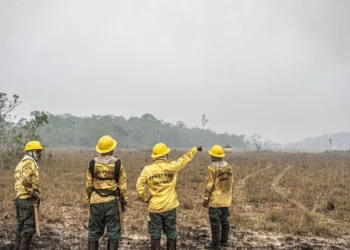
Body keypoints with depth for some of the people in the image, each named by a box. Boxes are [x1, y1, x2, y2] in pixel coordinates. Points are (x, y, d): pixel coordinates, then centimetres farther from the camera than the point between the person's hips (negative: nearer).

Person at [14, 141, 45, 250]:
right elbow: (27, 180, -28)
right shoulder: (30, 163, -14)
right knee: (29, 228, -6)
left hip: (19, 198, 10)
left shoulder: (21, 163, 19)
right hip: (28, 200, -10)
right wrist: (34, 192, -17)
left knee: (20, 226, 15)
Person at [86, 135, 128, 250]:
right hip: (111, 201, -2)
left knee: (94, 231, 12)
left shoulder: (93, 163, -2)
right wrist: (124, 199, 8)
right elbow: (122, 184, -3)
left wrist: (89, 197, 17)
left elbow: (89, 184, 4)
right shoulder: (117, 163, -7)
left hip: (96, 201, 2)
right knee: (113, 231, 6)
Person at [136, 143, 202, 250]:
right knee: (171, 233, 14)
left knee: (155, 234, 7)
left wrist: (145, 199, 6)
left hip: (154, 207, 0)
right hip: (170, 206, 0)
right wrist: (195, 149, 24)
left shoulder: (147, 169, -7)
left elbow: (139, 187, -10)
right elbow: (185, 158, 9)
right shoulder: (172, 166, -6)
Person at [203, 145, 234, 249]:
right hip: (226, 200, 7)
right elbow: (231, 183, 11)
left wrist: (205, 199, -8)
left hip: (215, 200, -7)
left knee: (215, 222, -1)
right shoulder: (229, 167, 4)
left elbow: (209, 186, -16)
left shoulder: (212, 168, -16)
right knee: (224, 220, 15)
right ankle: (224, 241, 23)